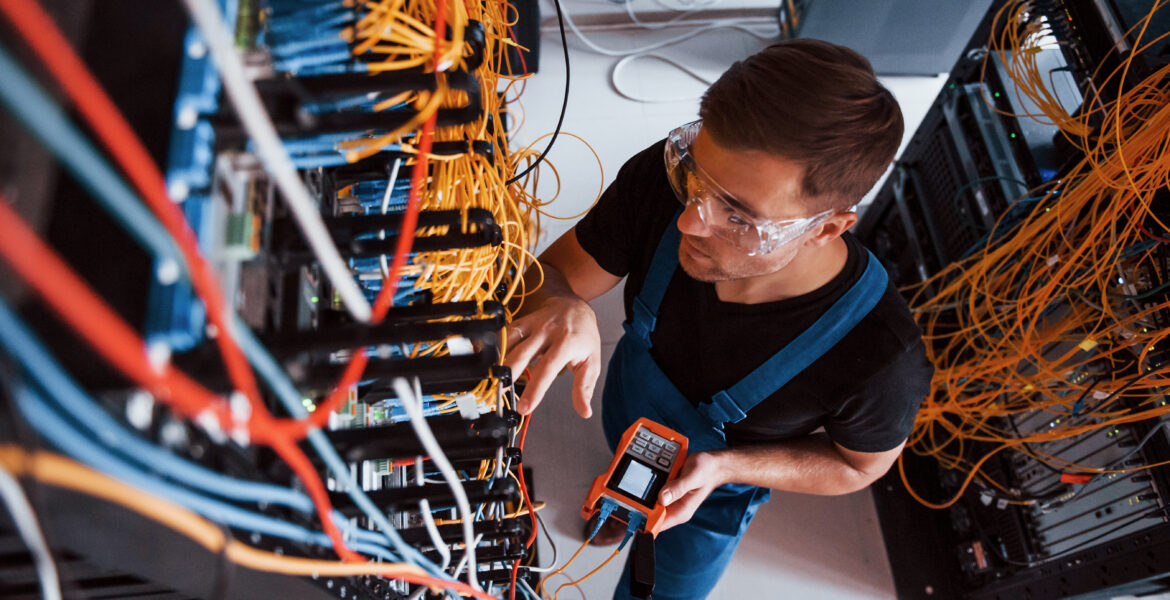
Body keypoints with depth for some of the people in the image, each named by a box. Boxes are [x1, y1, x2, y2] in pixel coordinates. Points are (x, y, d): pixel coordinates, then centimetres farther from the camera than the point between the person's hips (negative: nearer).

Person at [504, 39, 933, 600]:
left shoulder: (882, 358, -43)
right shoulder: (660, 179, -37)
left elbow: (860, 463, -19)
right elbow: (552, 271, -23)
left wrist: (722, 467, -33)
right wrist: (562, 307, -48)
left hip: (717, 492, -3)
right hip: (628, 412, 3)